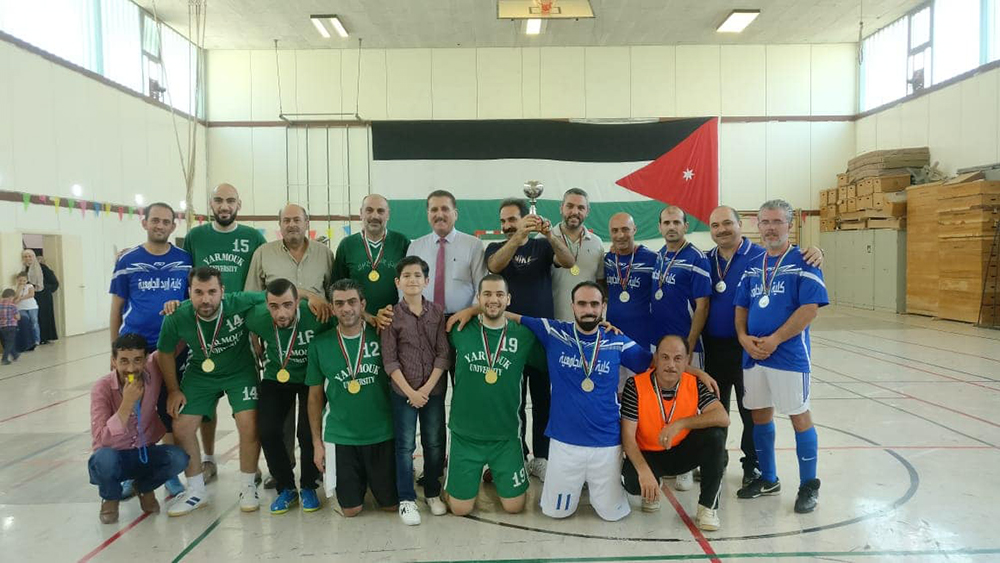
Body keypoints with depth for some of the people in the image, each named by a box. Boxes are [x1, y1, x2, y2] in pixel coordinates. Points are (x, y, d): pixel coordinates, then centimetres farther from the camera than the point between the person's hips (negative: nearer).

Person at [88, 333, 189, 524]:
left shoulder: (153, 368, -15)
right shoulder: (102, 388, -20)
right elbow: (101, 440, -30)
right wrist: (128, 403, -36)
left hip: (146, 454, 2)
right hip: (114, 458, -2)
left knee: (178, 457, -26)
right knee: (104, 457, -35)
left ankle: (145, 488, 7)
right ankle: (110, 497, 0)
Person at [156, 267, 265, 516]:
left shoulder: (240, 304, -32)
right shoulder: (177, 317, -23)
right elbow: (165, 353, -3)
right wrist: (173, 390, 2)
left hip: (240, 372, -2)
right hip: (200, 374, 3)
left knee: (249, 425, -17)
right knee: (181, 428, -2)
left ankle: (248, 487, 8)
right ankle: (196, 490, 21)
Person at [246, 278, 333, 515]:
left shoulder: (316, 315, -31)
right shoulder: (256, 317, -22)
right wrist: (262, 355, 4)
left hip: (310, 378, -2)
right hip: (275, 378, 3)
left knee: (308, 432, -16)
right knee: (268, 431, -11)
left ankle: (309, 487, 12)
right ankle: (286, 488, 12)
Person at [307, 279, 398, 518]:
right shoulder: (320, 344, -4)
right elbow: (315, 396, 4)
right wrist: (317, 442, 4)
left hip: (382, 434, 0)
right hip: (340, 437, 0)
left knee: (391, 505, 9)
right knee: (351, 509, 6)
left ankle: (371, 478, 40)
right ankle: (358, 481, 38)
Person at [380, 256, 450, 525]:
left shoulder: (437, 312, 1)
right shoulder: (392, 315, -4)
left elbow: (444, 354, -2)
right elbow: (389, 359, -6)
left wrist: (428, 387, -10)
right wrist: (410, 391, -12)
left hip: (434, 390, 2)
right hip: (403, 391, -2)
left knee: (435, 444, 10)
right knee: (405, 446, 4)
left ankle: (433, 493, 27)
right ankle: (406, 499, 16)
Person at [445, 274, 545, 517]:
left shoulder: (523, 335, -6)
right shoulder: (461, 331, -5)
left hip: (505, 435, 0)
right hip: (465, 434, 0)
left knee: (513, 506, 7)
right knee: (460, 508, 6)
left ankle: (496, 472, 36)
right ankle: (476, 473, 36)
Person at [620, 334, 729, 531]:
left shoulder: (695, 384, -13)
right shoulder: (636, 385, -21)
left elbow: (723, 417, -25)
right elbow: (628, 436, -21)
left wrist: (681, 423, -36)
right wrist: (644, 471, -37)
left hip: (683, 452, 2)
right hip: (648, 455, -2)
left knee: (715, 435, -26)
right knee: (633, 482, -33)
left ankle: (708, 506, -10)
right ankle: (651, 491, 9)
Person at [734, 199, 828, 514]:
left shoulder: (803, 262, -6)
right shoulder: (752, 265, 12)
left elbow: (810, 309, -14)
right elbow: (741, 308, 14)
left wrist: (773, 340, -18)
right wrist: (744, 337, -5)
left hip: (789, 355, -6)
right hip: (753, 355, 6)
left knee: (799, 417, 3)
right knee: (760, 416, 13)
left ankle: (809, 486, 19)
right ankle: (768, 479, 29)